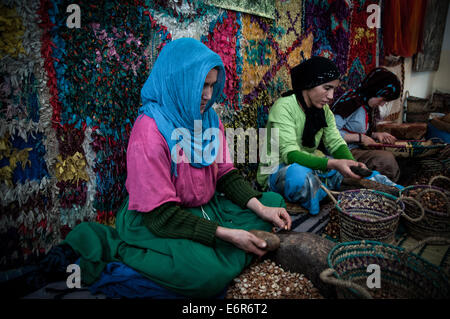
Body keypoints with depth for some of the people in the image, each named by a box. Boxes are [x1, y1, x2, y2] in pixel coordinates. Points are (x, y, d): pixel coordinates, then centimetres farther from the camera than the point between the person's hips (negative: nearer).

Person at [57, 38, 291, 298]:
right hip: (155, 222, -8)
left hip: (207, 208, 9)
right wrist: (226, 233, -24)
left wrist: (261, 208, -9)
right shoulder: (150, 130, -22)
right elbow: (161, 214, -23)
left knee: (274, 201, 6)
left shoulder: (210, 118, 2)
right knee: (210, 274, -33)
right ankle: (116, 246, -10)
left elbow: (226, 173, 7)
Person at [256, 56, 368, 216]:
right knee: (299, 172, -40)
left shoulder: (324, 110, 4)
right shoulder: (283, 107, -20)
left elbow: (337, 144, 0)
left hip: (310, 165, 7)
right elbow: (290, 154, -29)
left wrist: (353, 162, -23)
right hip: (277, 171, -7)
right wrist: (332, 163, -41)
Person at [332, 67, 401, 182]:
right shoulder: (351, 100, -17)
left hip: (356, 149, 9)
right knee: (387, 159, -22)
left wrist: (376, 135, 6)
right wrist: (360, 137, -18)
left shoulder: (370, 106, 12)